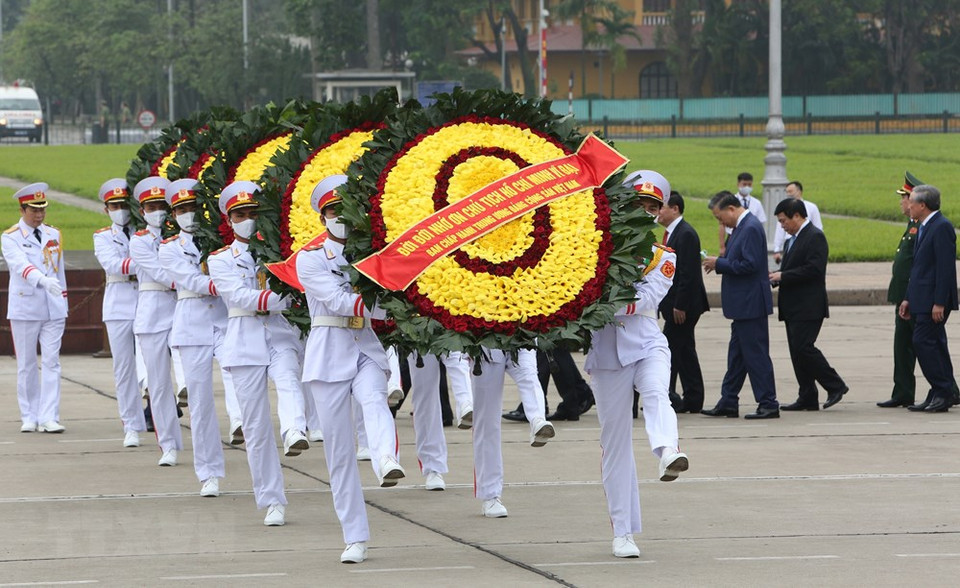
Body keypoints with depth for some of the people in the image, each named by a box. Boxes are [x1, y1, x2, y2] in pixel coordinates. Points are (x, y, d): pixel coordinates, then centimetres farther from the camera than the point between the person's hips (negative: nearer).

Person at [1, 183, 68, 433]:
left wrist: (63, 303, 14)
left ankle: (49, 417, -7)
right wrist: (43, 281, -40)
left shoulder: (53, 235, 11)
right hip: (24, 308, -3)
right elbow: (21, 265, -23)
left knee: (51, 363, -4)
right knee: (26, 365, 3)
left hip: (53, 309, 3)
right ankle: (29, 417, 10)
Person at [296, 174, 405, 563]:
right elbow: (337, 300, -12)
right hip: (328, 353, -1)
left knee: (374, 399, -33)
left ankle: (387, 463, -62)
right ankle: (355, 538, 4)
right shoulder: (310, 258, 2)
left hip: (367, 348, 1)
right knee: (338, 448, -1)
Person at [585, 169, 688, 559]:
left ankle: (668, 453, -61)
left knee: (656, 393, -33)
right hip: (605, 348, 0)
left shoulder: (663, 256, 10)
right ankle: (622, 531, 5)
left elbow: (646, 298, -7)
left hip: (646, 343, 0)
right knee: (615, 437, 1)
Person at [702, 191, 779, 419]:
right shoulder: (742, 227, 14)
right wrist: (719, 262, 5)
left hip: (750, 304, -11)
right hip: (743, 305, 11)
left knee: (756, 354, -5)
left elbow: (750, 265, -24)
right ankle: (728, 403, 19)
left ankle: (768, 404, -1)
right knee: (737, 354, 13)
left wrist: (719, 263, -15)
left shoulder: (751, 228, -17)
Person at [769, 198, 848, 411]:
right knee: (797, 351, 7)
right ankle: (807, 398, 10)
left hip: (809, 306, -10)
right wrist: (776, 276, 4)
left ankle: (835, 385, -4)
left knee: (803, 347, -15)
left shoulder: (815, 237, -11)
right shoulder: (793, 239, 20)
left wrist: (783, 276, -18)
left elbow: (813, 269, -21)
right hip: (793, 308, 10)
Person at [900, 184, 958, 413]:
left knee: (924, 342, -14)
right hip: (922, 300, 10)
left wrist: (939, 303, -22)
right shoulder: (923, 228, 17)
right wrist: (909, 298, 18)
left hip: (933, 300, -10)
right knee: (934, 345, 10)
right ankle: (940, 395, 12)